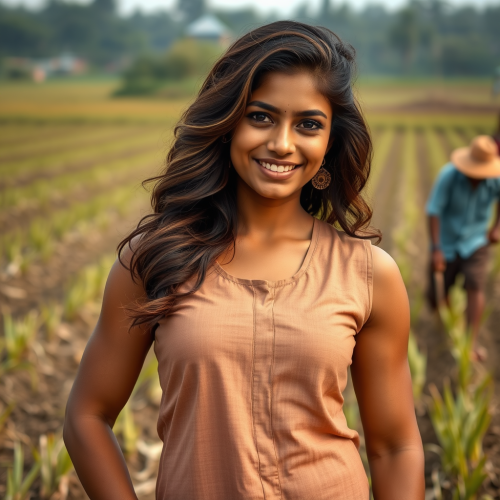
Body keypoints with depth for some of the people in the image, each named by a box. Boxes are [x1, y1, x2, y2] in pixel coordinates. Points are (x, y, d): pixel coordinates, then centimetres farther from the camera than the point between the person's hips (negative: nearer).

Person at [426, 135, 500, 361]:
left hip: (475, 242, 1)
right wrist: (436, 249, -26)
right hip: (446, 243, -1)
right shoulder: (449, 175, -24)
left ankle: (471, 342, -11)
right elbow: (434, 211, -22)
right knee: (439, 294, 9)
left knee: (475, 287, -15)